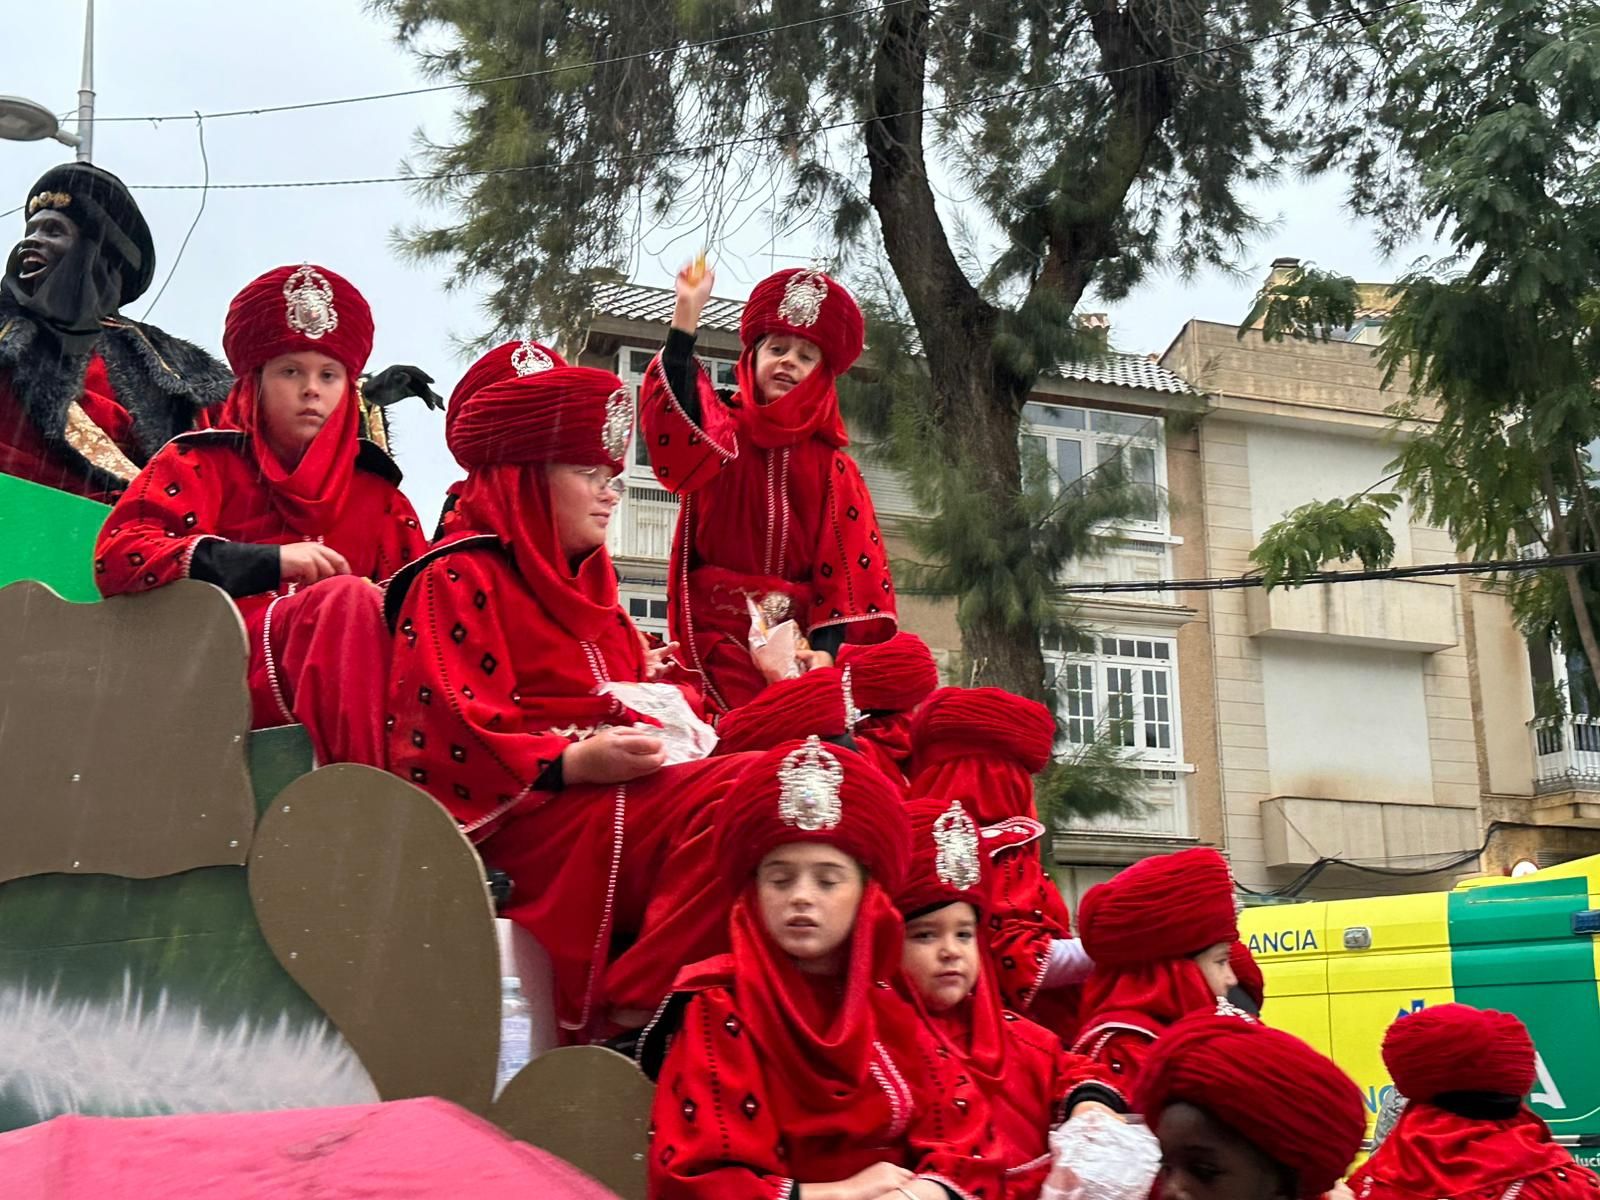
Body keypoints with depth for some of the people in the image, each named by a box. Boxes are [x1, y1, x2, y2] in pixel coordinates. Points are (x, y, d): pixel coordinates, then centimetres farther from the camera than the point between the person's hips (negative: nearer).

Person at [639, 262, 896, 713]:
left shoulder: (829, 465, 11)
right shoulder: (720, 429, 6)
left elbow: (846, 561, 2)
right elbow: (673, 412, -18)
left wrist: (825, 648, -10)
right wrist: (687, 314, -23)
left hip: (798, 631, 2)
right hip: (718, 631, -2)